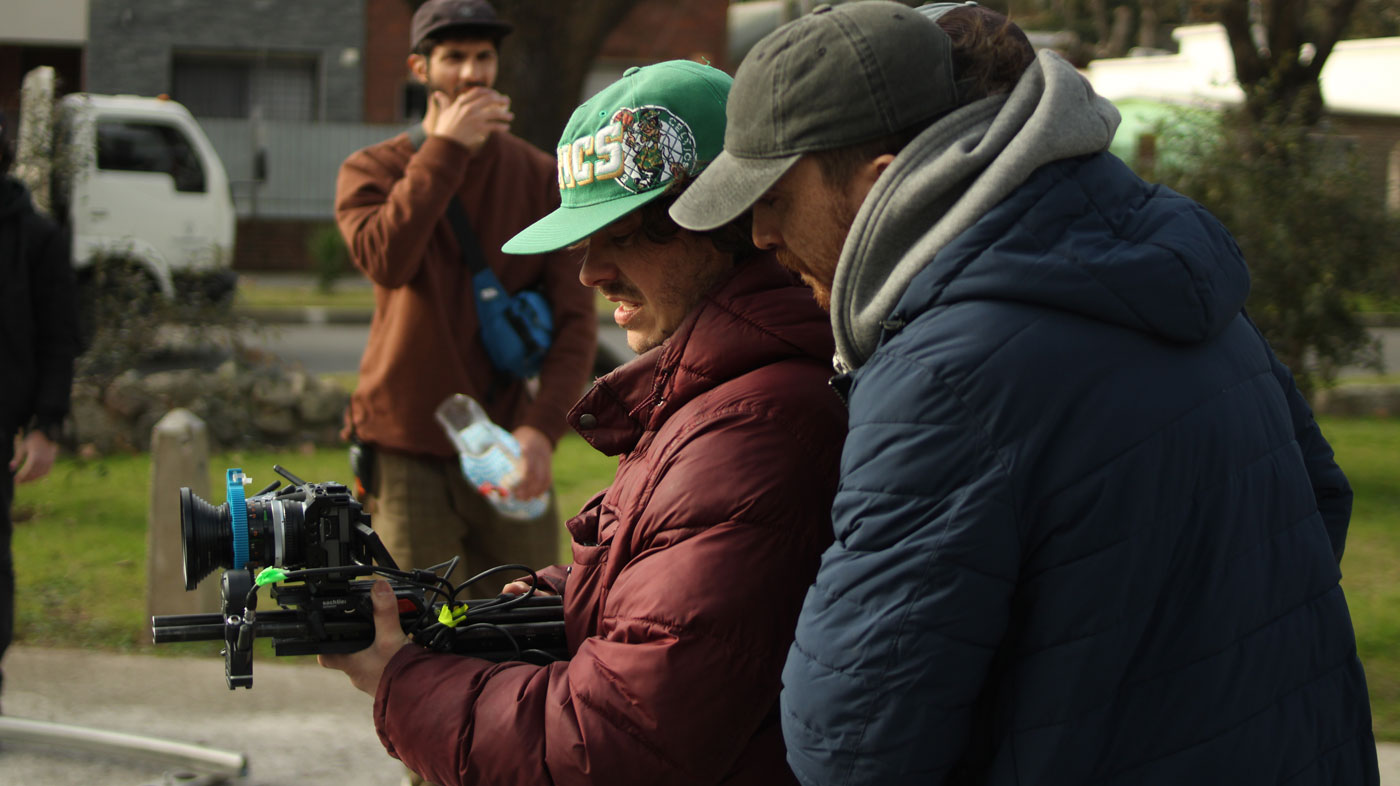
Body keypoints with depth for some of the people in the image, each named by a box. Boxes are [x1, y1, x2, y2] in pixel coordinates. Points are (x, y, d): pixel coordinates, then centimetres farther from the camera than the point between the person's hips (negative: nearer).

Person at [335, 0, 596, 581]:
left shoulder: (539, 178, 5)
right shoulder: (373, 170, 3)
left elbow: (574, 318, -2)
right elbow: (385, 260, -20)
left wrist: (542, 425, -17)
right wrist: (445, 149, -17)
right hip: (408, 451, -1)